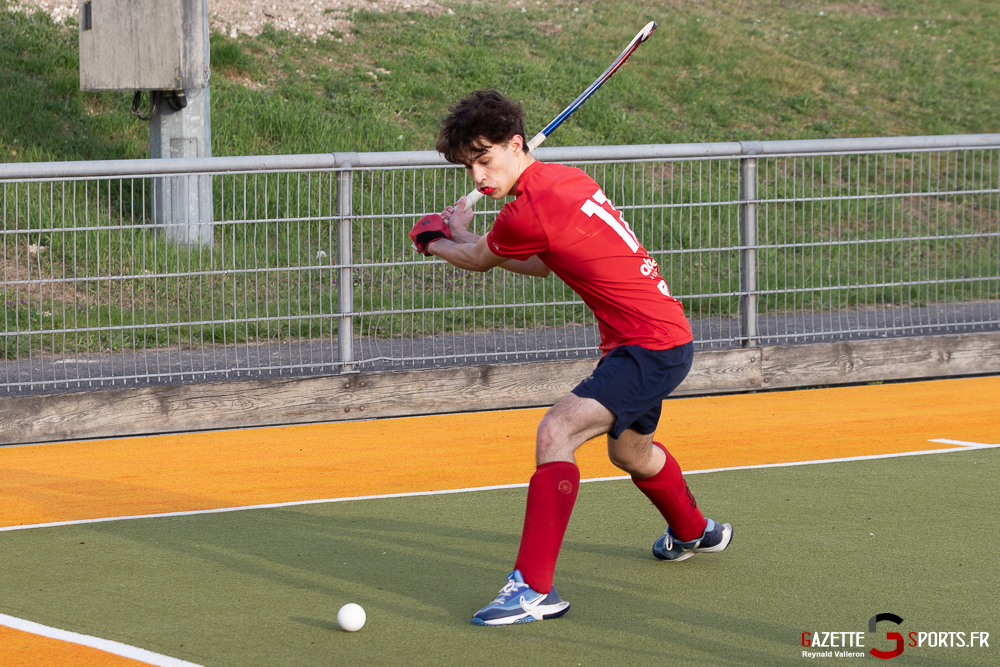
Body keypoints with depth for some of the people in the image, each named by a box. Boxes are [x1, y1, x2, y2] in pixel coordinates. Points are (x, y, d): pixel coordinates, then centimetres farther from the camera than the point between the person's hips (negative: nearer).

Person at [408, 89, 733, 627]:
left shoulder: (528, 210, -23)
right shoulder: (564, 178, 5)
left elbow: (476, 260, -2)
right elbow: (543, 265, 21)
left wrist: (433, 240, 18)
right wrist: (463, 237, 16)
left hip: (651, 346, -10)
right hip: (663, 337, 10)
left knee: (556, 431, -24)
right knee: (629, 450, 32)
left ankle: (535, 588, -27)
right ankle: (693, 531, 61)